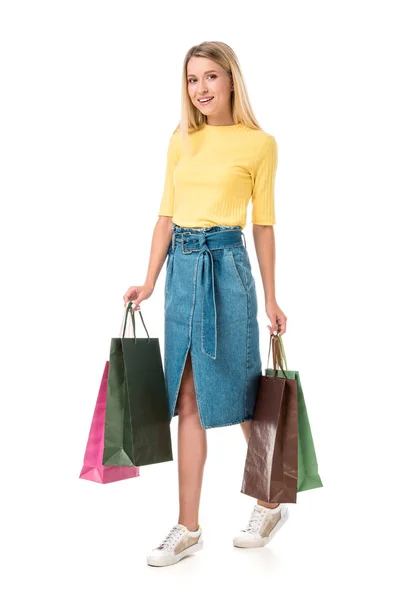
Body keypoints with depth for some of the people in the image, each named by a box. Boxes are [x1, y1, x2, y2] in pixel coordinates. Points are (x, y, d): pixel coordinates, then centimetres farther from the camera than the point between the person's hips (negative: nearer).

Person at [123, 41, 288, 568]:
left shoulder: (258, 143, -1)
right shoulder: (181, 141, 12)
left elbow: (263, 223, 0)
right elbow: (166, 214, 12)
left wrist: (271, 298, 0)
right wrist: (150, 282, 7)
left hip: (226, 266, -5)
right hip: (181, 266, 5)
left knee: (237, 393, 4)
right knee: (188, 401, 6)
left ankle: (271, 503, 27)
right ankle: (189, 528, 14)